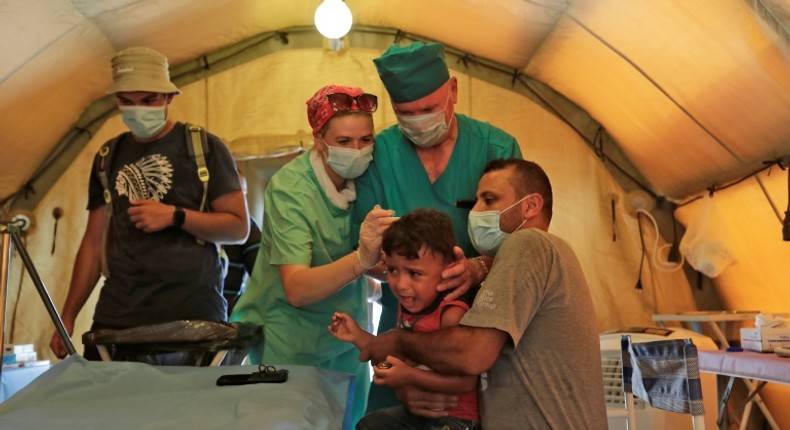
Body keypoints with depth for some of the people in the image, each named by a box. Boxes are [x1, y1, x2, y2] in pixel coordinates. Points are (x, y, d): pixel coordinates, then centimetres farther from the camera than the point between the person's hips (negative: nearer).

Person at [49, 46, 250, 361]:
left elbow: (239, 228, -2)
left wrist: (175, 216, -14)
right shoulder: (108, 157, 13)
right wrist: (67, 317, 11)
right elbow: (94, 241, 15)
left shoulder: (204, 147, 0)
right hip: (116, 318, 4)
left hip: (193, 316, -3)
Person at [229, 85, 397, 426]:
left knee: (350, 418, 13)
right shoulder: (289, 189, -23)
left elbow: (380, 261, -5)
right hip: (290, 337, -4)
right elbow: (296, 289, -32)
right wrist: (362, 258, -46)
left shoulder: (364, 177, -9)